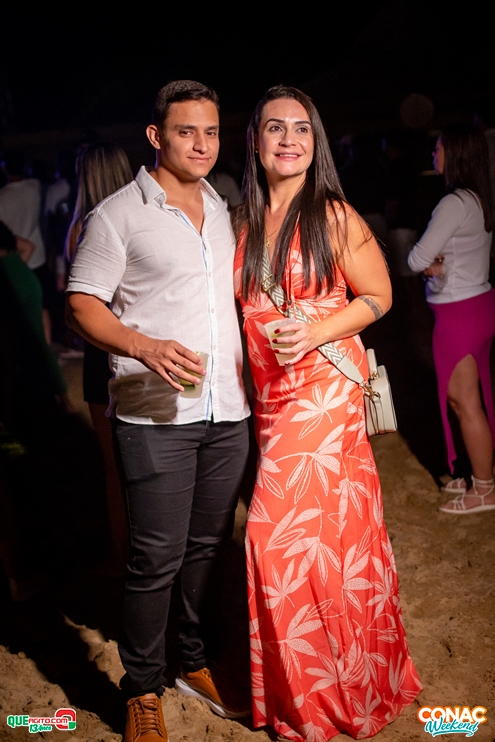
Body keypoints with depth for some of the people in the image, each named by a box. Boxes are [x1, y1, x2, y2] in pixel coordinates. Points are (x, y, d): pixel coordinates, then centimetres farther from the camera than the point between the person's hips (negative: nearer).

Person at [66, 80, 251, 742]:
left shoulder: (224, 211, 15)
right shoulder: (119, 215, -4)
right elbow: (83, 305, -7)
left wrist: (253, 377, 14)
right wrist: (145, 347, -24)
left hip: (228, 412, 6)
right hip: (156, 415, -5)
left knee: (209, 545, 15)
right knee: (157, 557, -1)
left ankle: (195, 663, 34)